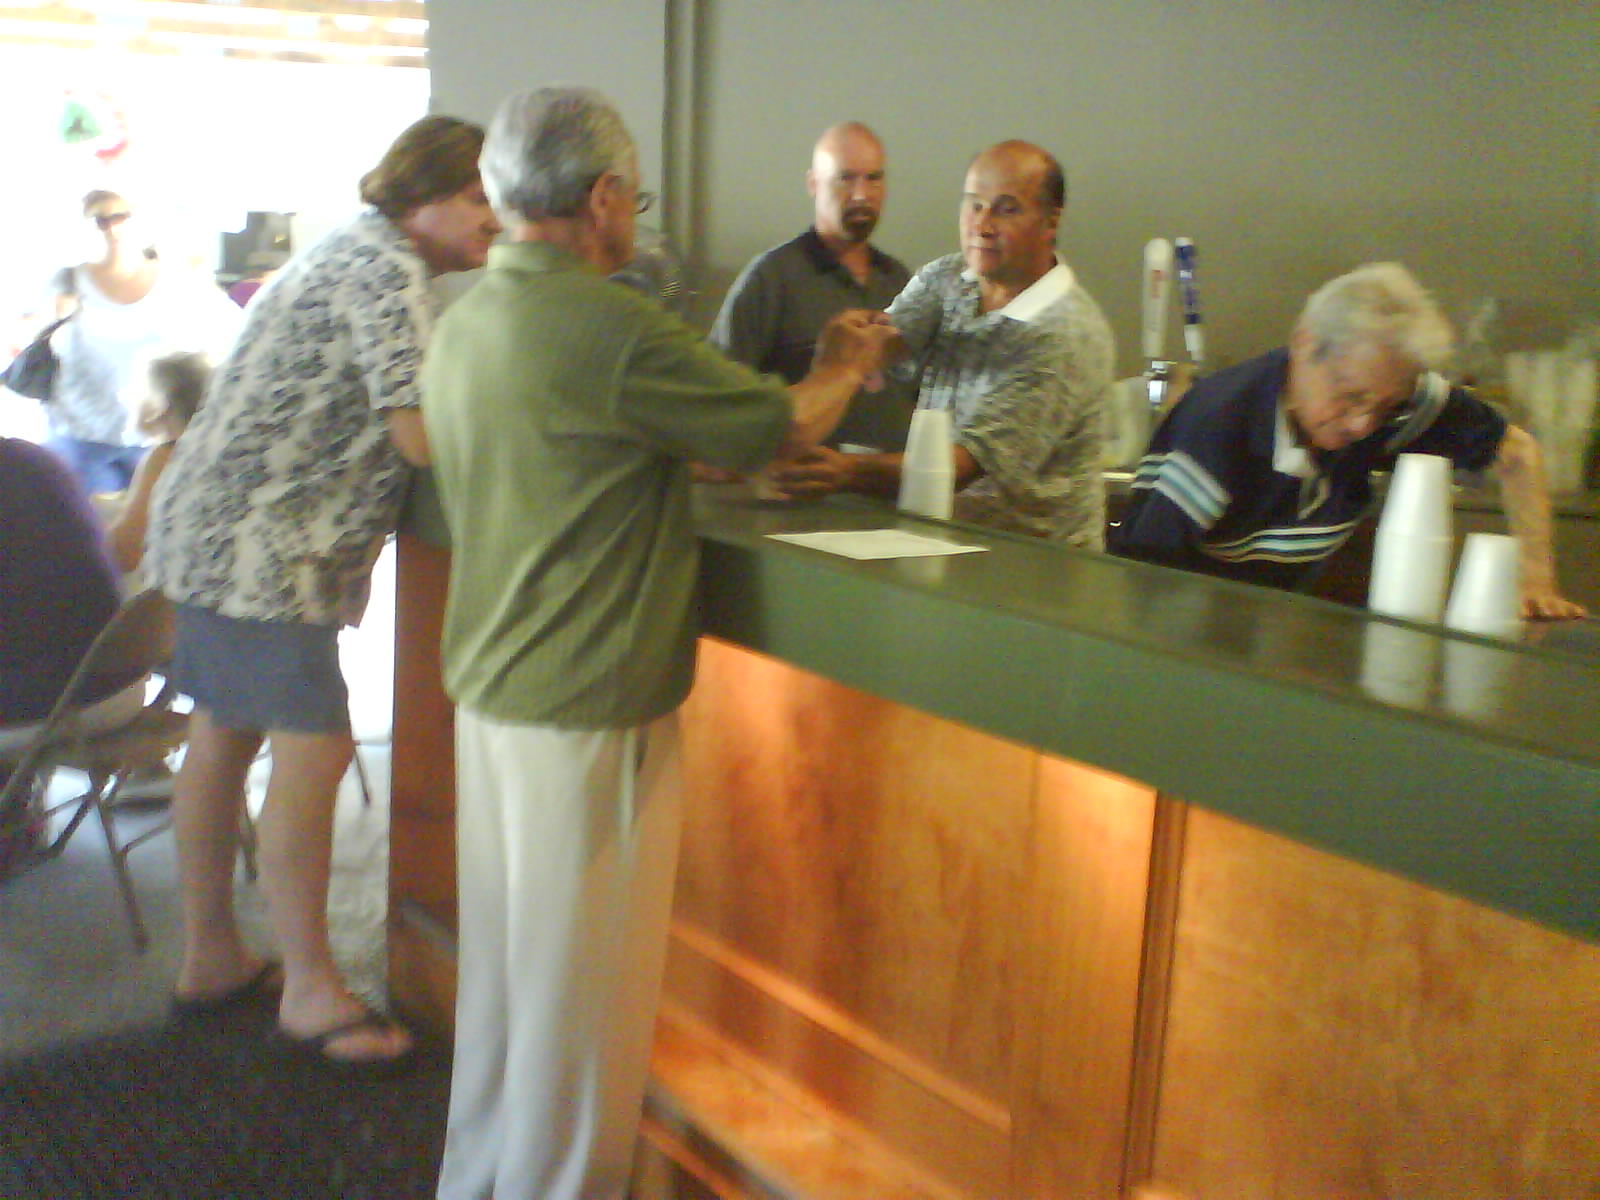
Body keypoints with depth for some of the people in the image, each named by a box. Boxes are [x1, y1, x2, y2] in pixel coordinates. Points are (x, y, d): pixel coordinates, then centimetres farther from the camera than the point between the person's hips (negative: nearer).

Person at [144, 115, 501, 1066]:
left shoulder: (361, 255, 17)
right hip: (257, 541, -11)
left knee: (226, 734, 15)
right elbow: (422, 438, -22)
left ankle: (210, 958, 27)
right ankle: (310, 992, 2)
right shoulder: (388, 270, -15)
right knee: (315, 748, -8)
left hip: (215, 527, 11)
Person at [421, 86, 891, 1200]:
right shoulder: (609, 325, -19)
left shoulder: (467, 320, 8)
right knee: (580, 981, 5)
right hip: (587, 709, -9)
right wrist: (848, 369, 12)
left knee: (505, 962, 20)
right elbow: (781, 424, -10)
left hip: (491, 688, 9)